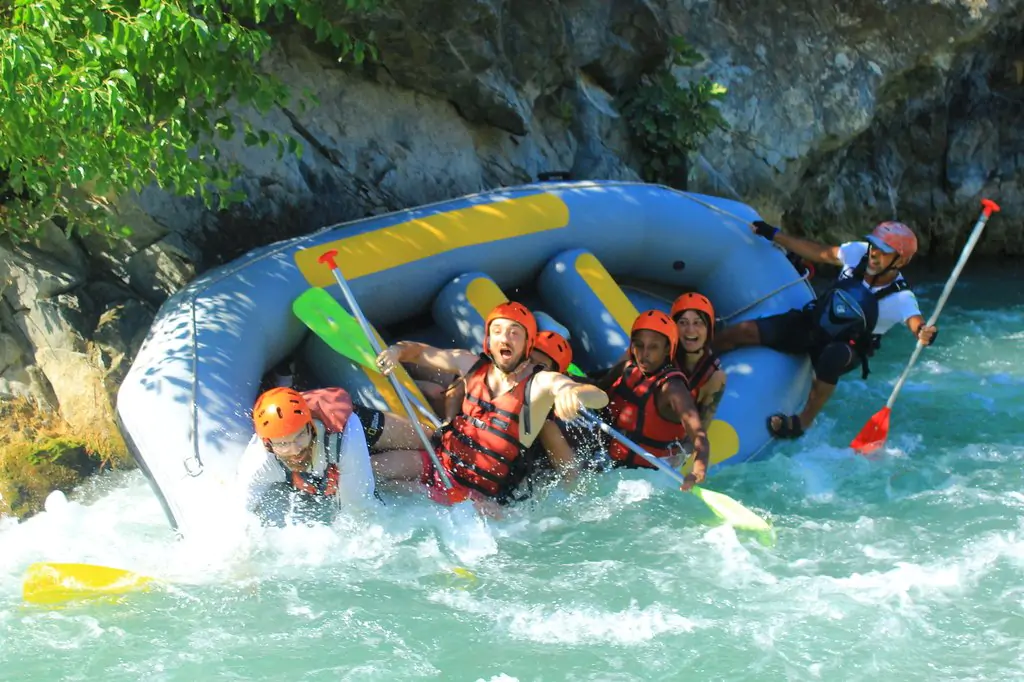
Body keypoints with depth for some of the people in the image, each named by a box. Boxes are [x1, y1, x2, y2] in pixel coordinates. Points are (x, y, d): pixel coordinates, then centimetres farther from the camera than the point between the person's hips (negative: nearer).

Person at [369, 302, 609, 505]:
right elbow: (419, 351, 15)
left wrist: (572, 393, -56)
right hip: (439, 463, 4)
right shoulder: (472, 365, 1)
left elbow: (599, 397, -32)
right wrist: (397, 350, -10)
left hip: (481, 494, -4)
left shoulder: (540, 383, -16)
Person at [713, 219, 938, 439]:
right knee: (743, 331, -13)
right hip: (811, 324, 4)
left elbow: (916, 322, -39)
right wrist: (773, 234, 9)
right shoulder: (858, 253, -10)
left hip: (845, 349, -4)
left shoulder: (901, 298, -22)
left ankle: (803, 422, -25)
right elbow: (820, 253, 5)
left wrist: (924, 333, -65)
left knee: (831, 358, -41)